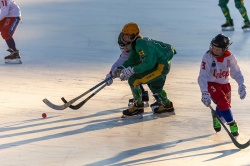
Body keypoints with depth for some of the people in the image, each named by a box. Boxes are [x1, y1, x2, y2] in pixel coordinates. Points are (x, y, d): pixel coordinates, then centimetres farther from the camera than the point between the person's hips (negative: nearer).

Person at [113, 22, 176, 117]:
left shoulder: (141, 44, -24)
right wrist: (121, 69, 1)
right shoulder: (135, 44, 7)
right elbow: (132, 60, 15)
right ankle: (167, 105, 51)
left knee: (133, 80, -14)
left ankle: (138, 107, -1)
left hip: (161, 67, -11)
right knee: (154, 86, 34)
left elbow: (149, 63, -30)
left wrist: (132, 70, -29)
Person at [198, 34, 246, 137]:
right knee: (223, 103, -22)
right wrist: (204, 93, -32)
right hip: (211, 84, -4)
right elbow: (203, 76, -24)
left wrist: (241, 86, -17)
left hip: (224, 84, 4)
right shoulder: (208, 57, -22)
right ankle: (232, 124, -7)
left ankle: (217, 118, 42)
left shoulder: (229, 56, -12)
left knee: (226, 104, 10)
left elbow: (236, 72, -4)